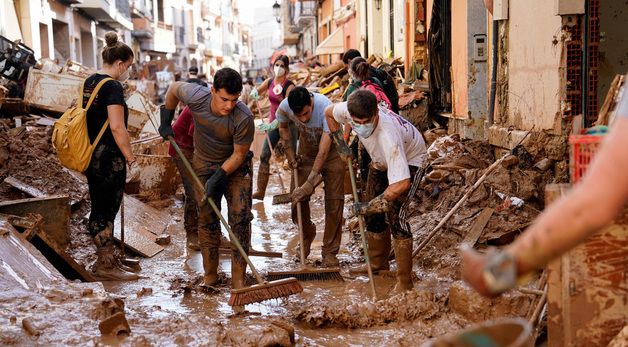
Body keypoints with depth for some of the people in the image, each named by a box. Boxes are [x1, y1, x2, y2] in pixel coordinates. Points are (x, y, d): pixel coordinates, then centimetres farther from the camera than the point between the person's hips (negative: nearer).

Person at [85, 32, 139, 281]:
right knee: (106, 211, -1)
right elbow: (117, 127, -22)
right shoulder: (113, 87, -16)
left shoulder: (89, 82, 12)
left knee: (99, 209, 15)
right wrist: (130, 156, -13)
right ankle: (106, 265, 6)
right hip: (108, 159, -9)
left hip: (91, 155, 9)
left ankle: (106, 259, 24)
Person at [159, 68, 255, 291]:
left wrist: (218, 177, -24)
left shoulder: (244, 118, -31)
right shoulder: (196, 97, -25)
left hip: (236, 167, -2)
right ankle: (210, 275, 15)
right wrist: (166, 122, 5)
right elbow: (174, 88, -1)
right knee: (207, 220, 4)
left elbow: (239, 154, -19)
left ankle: (238, 278, -9)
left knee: (240, 218, -12)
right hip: (204, 165, 2)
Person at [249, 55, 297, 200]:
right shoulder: (270, 82, 2)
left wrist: (273, 124, -33)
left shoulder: (289, 86, -16)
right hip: (273, 123, 6)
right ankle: (260, 191, 10)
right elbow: (256, 91, 15)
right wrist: (254, 92, -11)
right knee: (264, 155, 3)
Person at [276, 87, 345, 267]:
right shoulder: (284, 108, -24)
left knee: (334, 202, -6)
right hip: (306, 152, 4)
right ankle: (307, 236, 29)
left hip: (331, 151, -3)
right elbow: (283, 127, 4)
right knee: (297, 200, 0)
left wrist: (310, 183, -36)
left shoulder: (325, 107, -38)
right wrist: (291, 156, -2)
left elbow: (323, 152, -36)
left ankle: (330, 252, 6)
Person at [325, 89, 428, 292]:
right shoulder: (348, 111, -29)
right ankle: (378, 263, 31)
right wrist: (341, 145, -6)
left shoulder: (388, 135, -47)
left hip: (410, 159, -7)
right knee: (373, 214, 10)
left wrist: (369, 206, -40)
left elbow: (402, 183, -50)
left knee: (395, 216, -19)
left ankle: (404, 282, -13)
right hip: (382, 160, 7)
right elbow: (329, 113, -1)